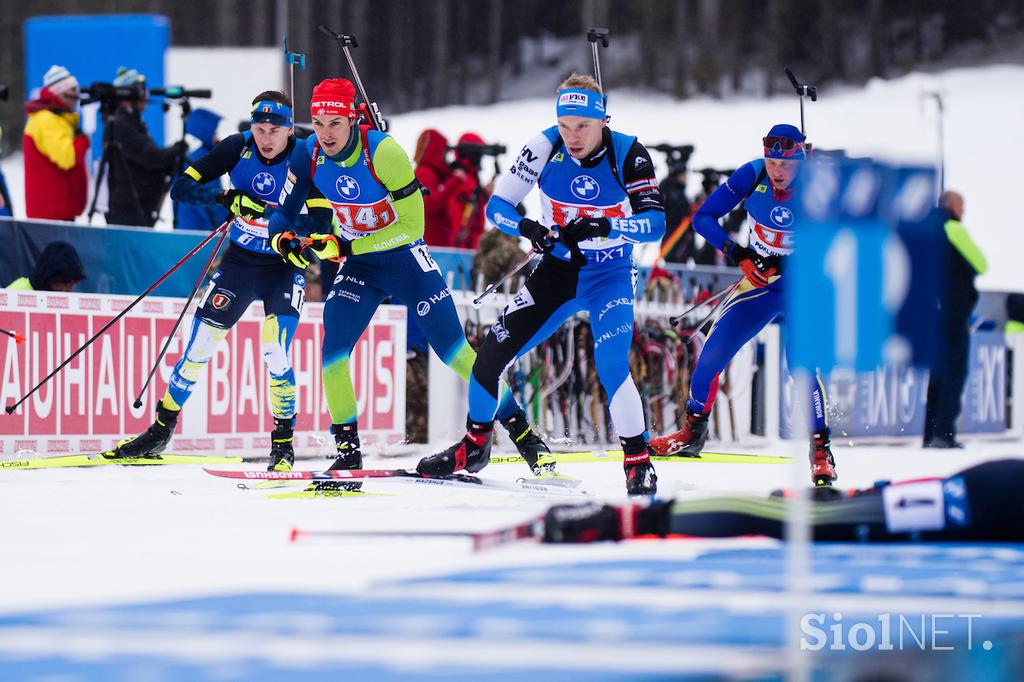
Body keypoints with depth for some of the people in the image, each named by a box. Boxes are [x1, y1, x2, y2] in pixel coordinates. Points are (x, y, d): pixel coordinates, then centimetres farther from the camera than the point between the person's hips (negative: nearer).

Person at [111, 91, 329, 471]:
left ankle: (284, 443, -3)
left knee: (275, 354, -19)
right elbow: (182, 187, -13)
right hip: (239, 261, 3)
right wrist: (228, 198, -29)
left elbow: (320, 221, -22)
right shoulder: (237, 148, -11)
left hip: (284, 267, -3)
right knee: (199, 345, 3)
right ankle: (161, 430, 19)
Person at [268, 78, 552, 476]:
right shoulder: (308, 155, -12)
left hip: (405, 257, -4)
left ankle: (523, 433, 2)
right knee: (333, 347, -15)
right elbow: (284, 213, -1)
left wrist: (345, 246, -28)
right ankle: (348, 450, -1)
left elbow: (412, 224, -22)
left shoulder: (383, 151, -25)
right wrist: (284, 240, -26)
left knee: (453, 348, -7)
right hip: (358, 266, 4)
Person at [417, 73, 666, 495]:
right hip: (557, 269, 3)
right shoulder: (546, 147, -14)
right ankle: (474, 446, 22)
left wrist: (603, 227, -41)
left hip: (610, 276, -3)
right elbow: (497, 206, -12)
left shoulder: (628, 154, -19)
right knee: (493, 352, -1)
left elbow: (654, 225, -24)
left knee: (611, 368, -24)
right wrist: (529, 229, -32)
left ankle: (639, 463, -8)